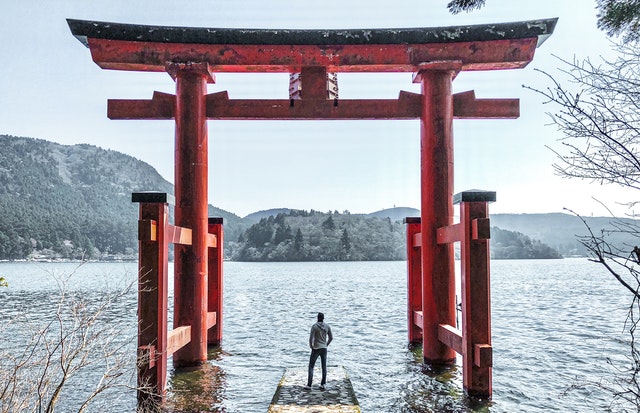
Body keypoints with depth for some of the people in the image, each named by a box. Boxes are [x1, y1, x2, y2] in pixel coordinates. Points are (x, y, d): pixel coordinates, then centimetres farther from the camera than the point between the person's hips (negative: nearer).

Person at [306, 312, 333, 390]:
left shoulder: (314, 326, -15)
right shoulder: (327, 326, -2)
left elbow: (311, 338, -18)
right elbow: (331, 338, 5)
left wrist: (311, 346, -1)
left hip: (316, 349, -4)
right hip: (324, 348, 4)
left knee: (311, 366, 5)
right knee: (324, 367, 13)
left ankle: (309, 385, 0)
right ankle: (323, 384, 13)